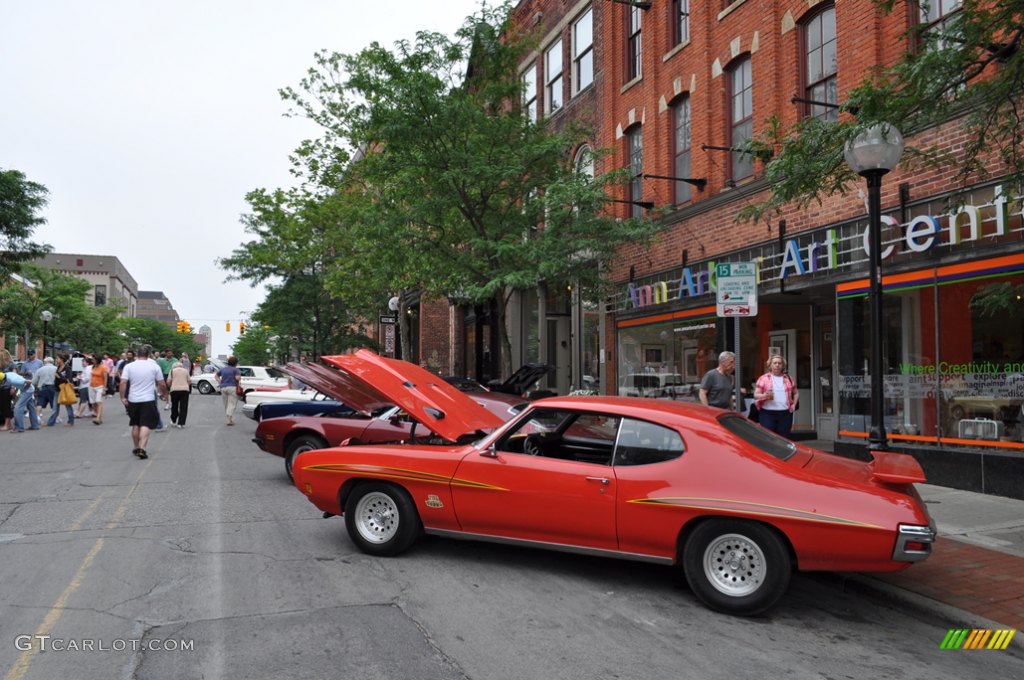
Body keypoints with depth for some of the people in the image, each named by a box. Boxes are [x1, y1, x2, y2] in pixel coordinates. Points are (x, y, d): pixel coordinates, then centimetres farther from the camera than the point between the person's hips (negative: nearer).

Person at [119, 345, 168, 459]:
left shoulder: (129, 366, 0)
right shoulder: (154, 366, -2)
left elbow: (123, 383, -9)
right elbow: (162, 384, 0)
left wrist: (123, 397, -3)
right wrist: (164, 394, 17)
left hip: (133, 400, 2)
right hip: (148, 400, -2)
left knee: (135, 425, 16)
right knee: (145, 425, -5)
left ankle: (136, 448, 27)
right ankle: (142, 448, -17)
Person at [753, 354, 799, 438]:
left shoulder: (788, 378, 14)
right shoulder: (763, 378, 4)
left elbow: (796, 393, 25)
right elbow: (756, 395, 2)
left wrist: (794, 404, 9)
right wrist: (764, 395, -19)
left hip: (785, 413, 3)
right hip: (767, 413, -3)